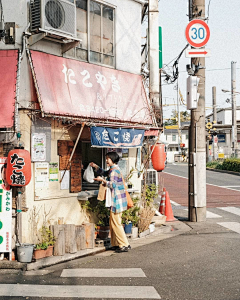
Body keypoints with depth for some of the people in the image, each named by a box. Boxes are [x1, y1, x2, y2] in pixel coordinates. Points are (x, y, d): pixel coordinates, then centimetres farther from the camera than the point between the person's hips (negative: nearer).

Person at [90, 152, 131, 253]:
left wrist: (102, 180, -14)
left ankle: (124, 245, -3)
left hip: (117, 201, -10)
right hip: (116, 201, 10)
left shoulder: (114, 171, -15)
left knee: (116, 223, -6)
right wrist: (96, 166, 21)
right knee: (113, 223, 14)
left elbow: (112, 184, -23)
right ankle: (116, 244, 19)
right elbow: (104, 173, 33)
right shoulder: (112, 170, 17)